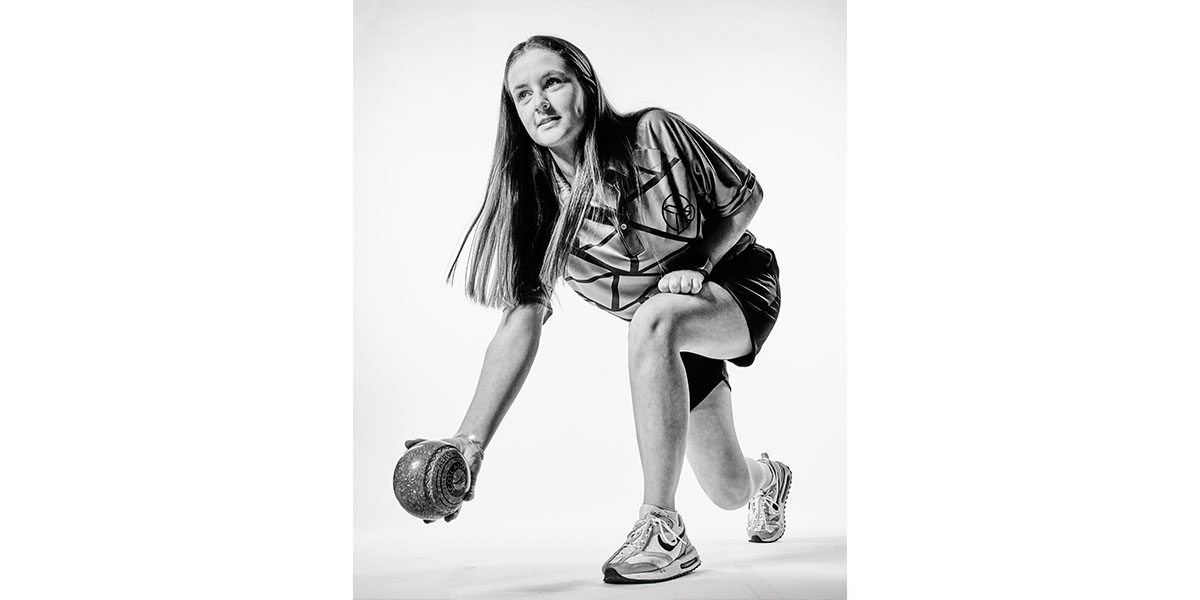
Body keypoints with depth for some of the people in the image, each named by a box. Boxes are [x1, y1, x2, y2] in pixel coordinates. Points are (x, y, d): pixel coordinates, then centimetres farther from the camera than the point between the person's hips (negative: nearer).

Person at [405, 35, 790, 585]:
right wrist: (472, 440, -31)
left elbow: (746, 196, -7)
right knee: (727, 492, 7)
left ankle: (662, 529, -29)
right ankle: (768, 478, 50)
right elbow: (521, 320, -22)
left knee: (653, 318, -39)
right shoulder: (537, 201, -15)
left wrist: (697, 264, -23)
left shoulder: (654, 134, -22)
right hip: (670, 335, 4)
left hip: (738, 279, -3)